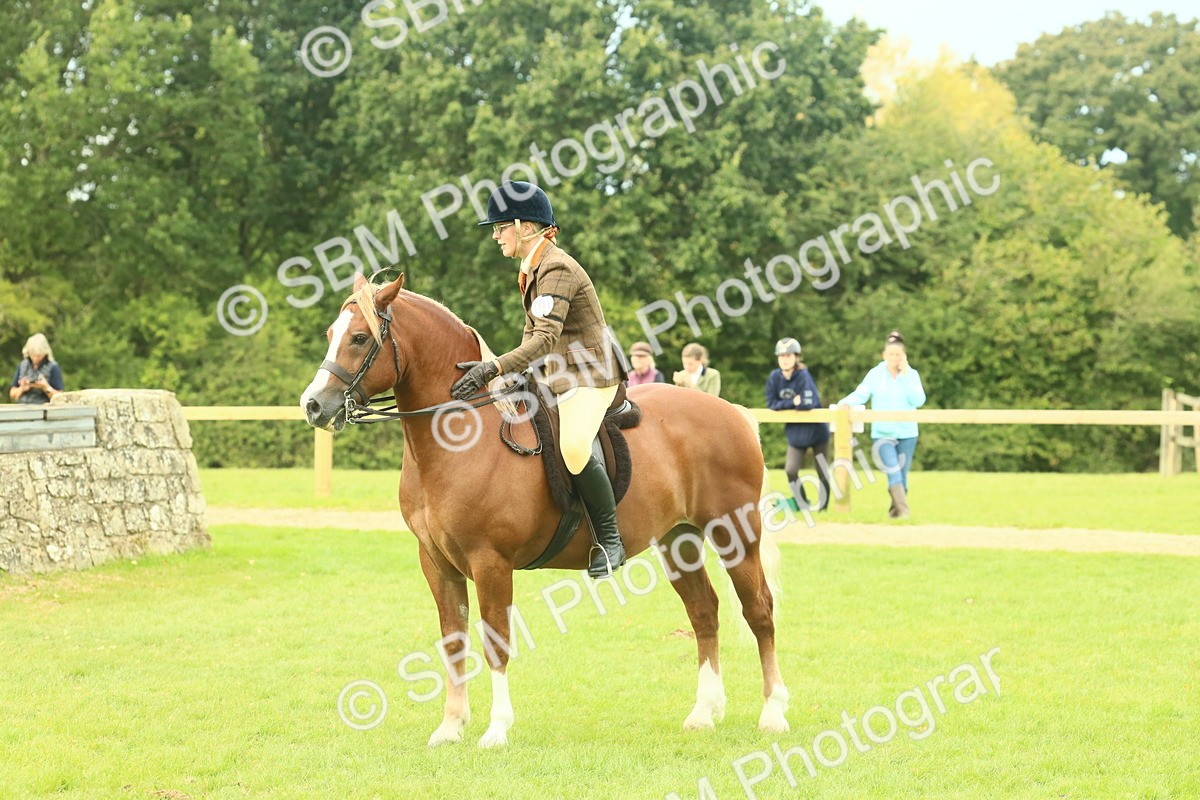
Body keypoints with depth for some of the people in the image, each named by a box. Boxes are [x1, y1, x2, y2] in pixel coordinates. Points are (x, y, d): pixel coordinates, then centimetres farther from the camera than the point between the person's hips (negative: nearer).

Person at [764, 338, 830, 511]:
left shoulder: (803, 376, -20)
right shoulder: (774, 378, -7)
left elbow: (808, 403, -31)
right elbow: (771, 405, -8)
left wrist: (784, 405, -17)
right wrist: (793, 402, -20)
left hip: (816, 431, -4)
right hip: (796, 433, 4)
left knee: (822, 473, 5)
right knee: (790, 471, -4)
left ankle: (823, 506, 20)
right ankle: (803, 504, 16)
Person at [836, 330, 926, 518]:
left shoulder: (911, 375, 1)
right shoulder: (875, 374, 0)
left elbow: (918, 401, -12)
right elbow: (860, 395, -5)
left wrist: (905, 375, -14)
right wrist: (845, 403, -25)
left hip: (907, 434, 2)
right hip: (882, 433, -2)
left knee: (902, 474, 10)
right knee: (893, 472, -17)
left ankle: (895, 510, 26)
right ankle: (902, 509, -21)